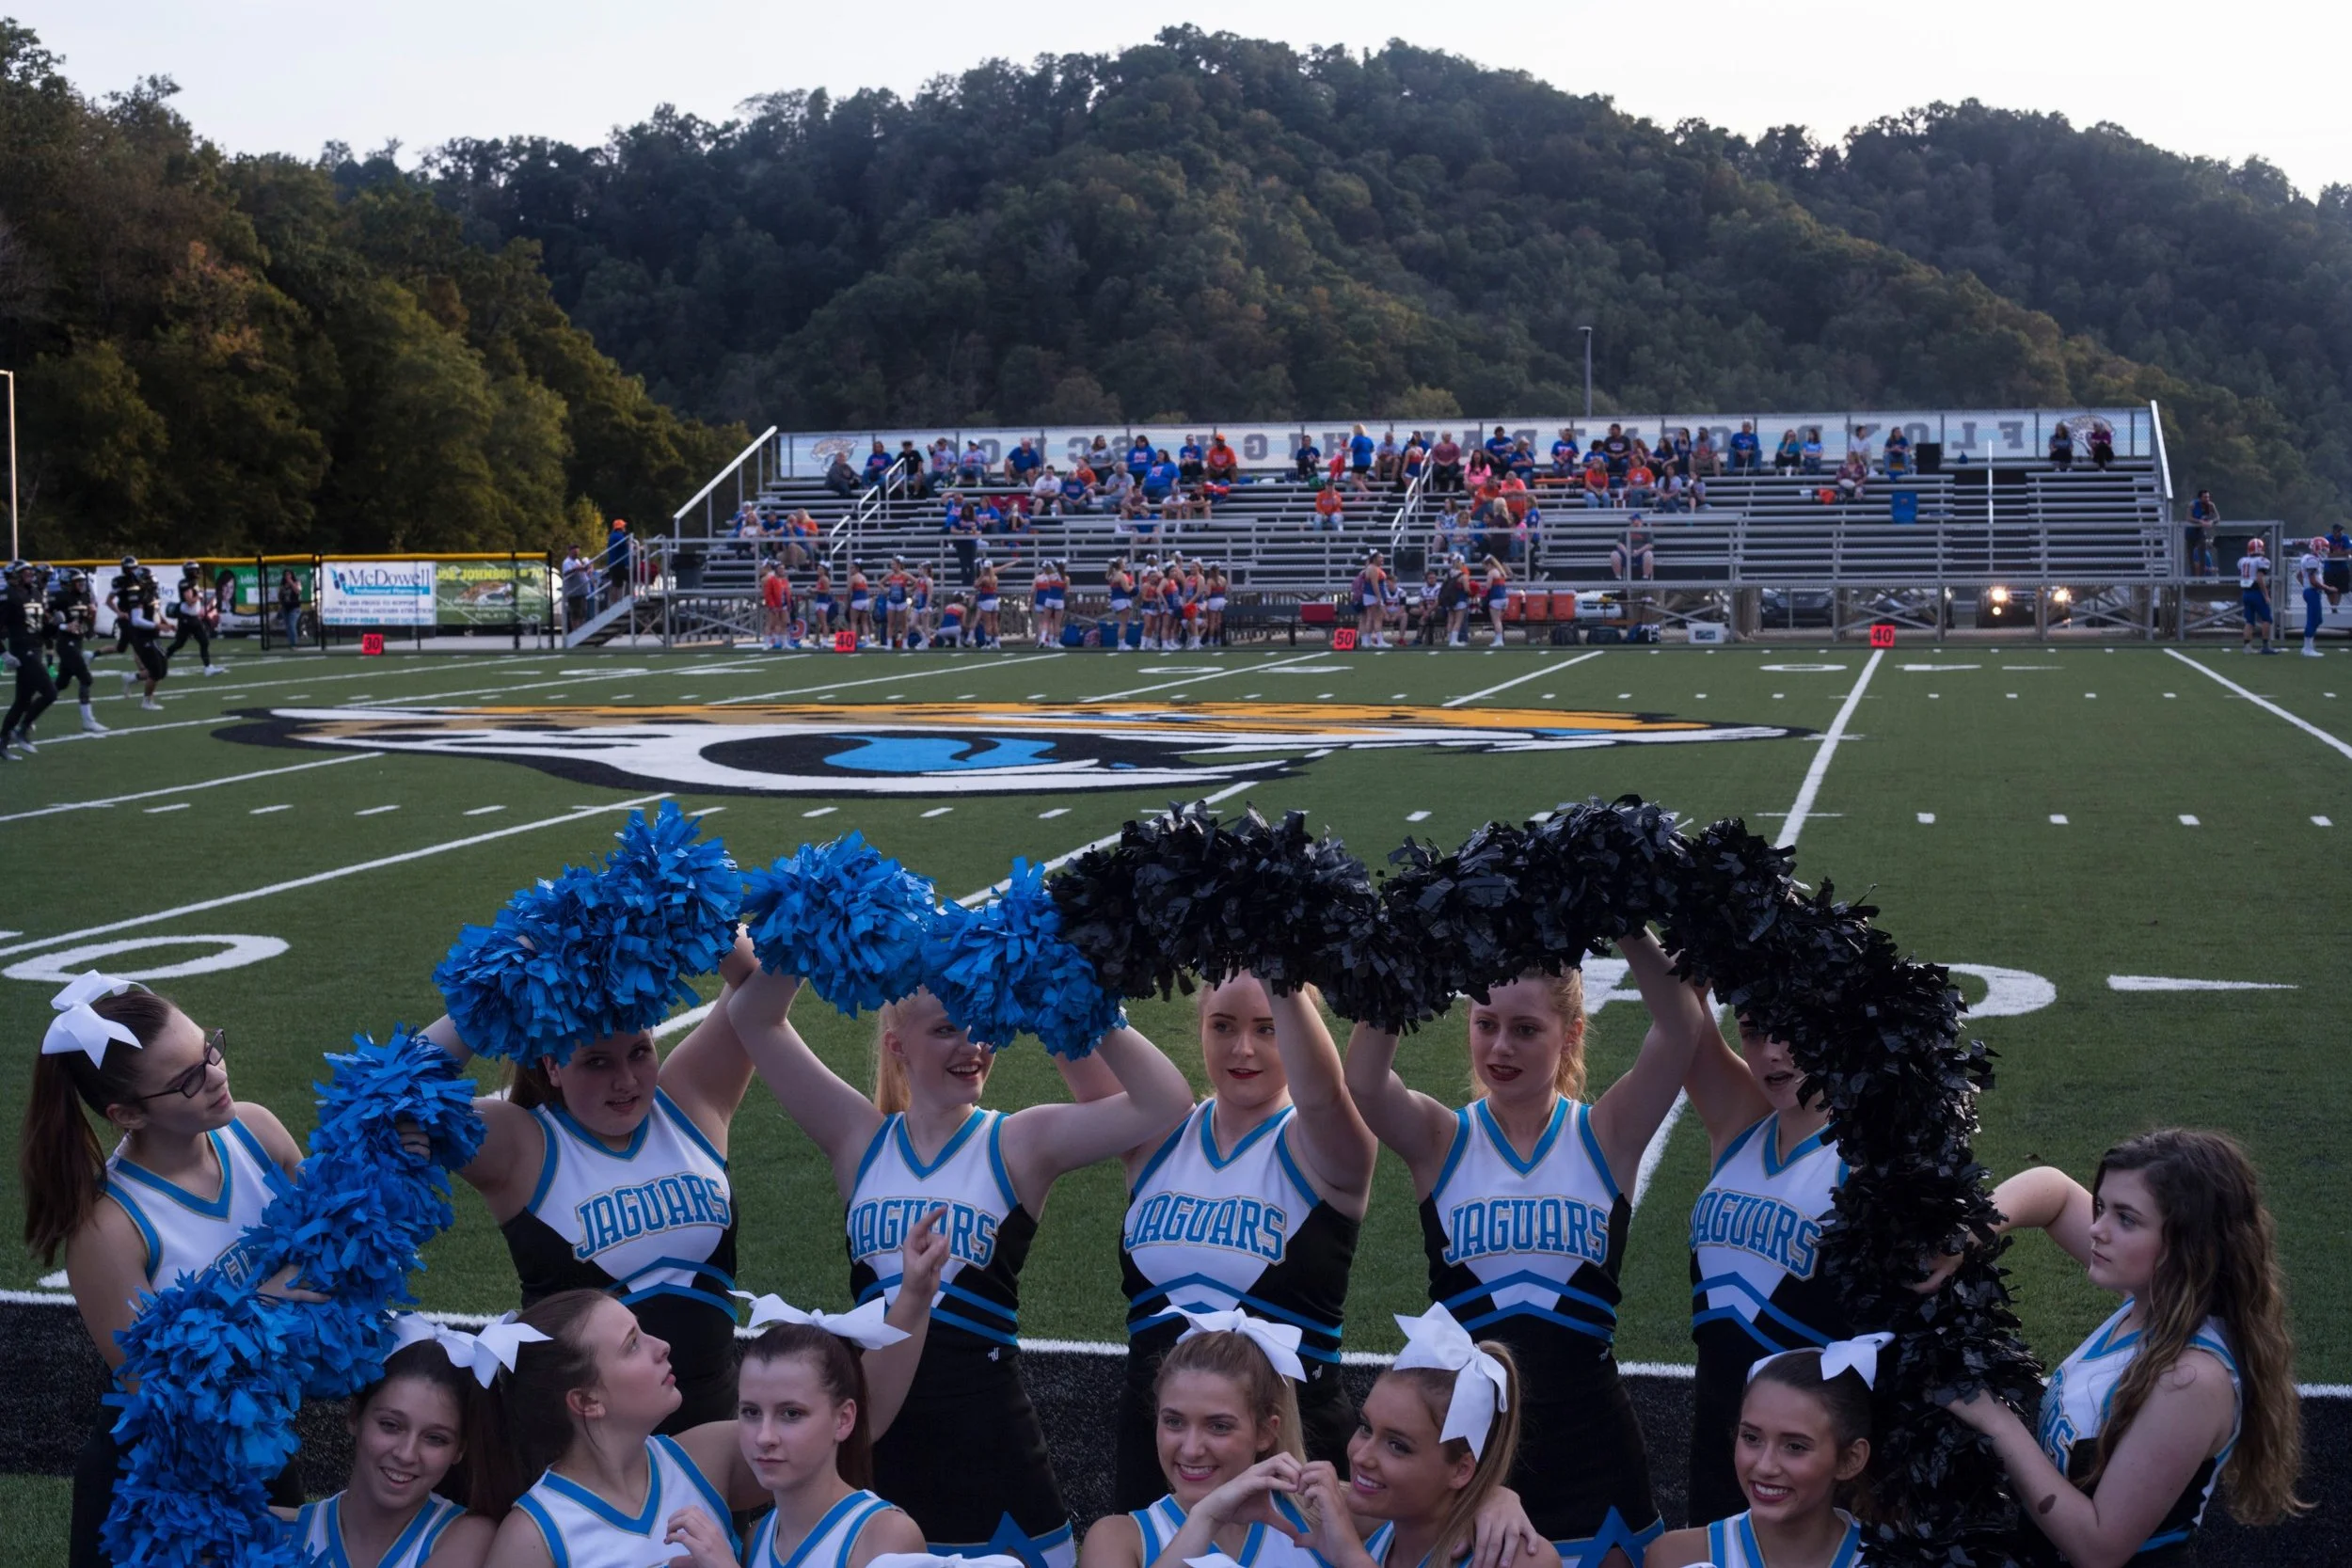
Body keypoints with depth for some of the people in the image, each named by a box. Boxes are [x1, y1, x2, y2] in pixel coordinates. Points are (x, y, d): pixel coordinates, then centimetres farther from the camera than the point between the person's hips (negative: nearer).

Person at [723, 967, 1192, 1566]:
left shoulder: (1020, 1144, -3)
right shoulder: (860, 1140, 3)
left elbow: (1166, 1104, -16)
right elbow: (755, 1017, -2)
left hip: (987, 1433, -2)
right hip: (873, 1432, 2)